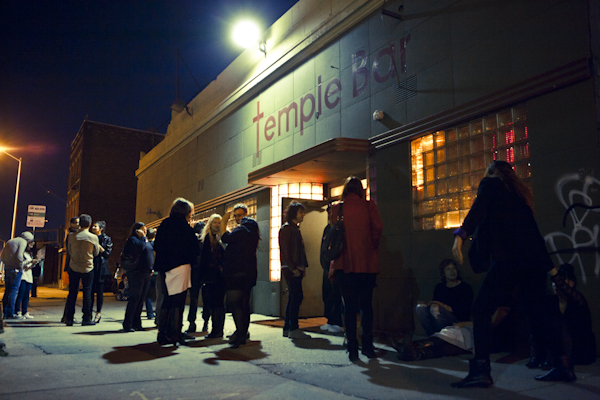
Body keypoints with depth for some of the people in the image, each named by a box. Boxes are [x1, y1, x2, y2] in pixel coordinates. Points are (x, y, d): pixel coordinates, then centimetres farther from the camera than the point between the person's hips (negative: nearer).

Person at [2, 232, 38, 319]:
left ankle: (5, 313, 10)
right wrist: (21, 266, -6)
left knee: (7, 290, 10)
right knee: (14, 290, -6)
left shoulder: (9, 242, 22)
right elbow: (19, 256, -16)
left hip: (7, 268, 7)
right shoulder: (23, 242, -3)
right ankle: (11, 313, -8)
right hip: (16, 269, -7)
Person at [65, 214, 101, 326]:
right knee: (87, 293, 4)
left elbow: (69, 251, 8)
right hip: (87, 268, -2)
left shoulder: (71, 236, -4)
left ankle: (69, 319, 10)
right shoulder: (93, 237, -9)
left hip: (73, 267, 2)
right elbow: (96, 253, 3)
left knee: (72, 293, 8)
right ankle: (86, 319, 6)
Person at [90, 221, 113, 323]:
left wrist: (98, 247, -11)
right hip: (91, 266, 3)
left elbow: (107, 254, -2)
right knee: (90, 290, 3)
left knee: (99, 291, 0)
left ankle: (98, 313, 8)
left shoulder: (106, 239, 3)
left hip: (100, 267, -3)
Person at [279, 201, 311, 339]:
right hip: (290, 269, -9)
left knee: (293, 298, 10)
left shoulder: (295, 228, 21)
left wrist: (303, 266, 13)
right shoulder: (286, 228, -8)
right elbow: (285, 250, -14)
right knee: (297, 297, -10)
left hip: (296, 269, 9)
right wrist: (293, 268, -17)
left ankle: (287, 328, 16)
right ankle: (293, 329, -6)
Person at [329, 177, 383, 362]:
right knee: (366, 305, 12)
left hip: (346, 264, -1)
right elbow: (378, 228, -9)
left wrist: (334, 263, 3)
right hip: (368, 263, 1)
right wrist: (371, 248, 7)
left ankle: (353, 349, 5)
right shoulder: (369, 206, 2)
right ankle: (368, 346, 15)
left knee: (350, 307, 5)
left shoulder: (337, 208, 1)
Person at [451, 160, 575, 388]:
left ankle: (481, 371, -17)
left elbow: (478, 211, -12)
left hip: (508, 258, -8)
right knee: (536, 312, 16)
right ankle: (564, 366, 18)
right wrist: (549, 265, 29)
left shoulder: (490, 183, 9)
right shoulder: (520, 191, 28)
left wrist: (460, 236, -25)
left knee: (482, 310, -8)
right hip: (534, 261, 8)